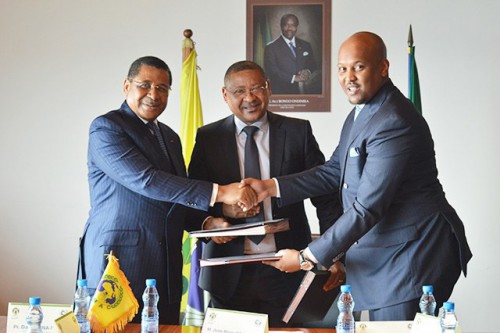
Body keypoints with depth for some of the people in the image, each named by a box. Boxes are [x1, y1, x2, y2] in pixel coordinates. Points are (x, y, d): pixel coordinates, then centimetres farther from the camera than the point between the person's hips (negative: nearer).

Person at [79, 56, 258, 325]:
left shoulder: (170, 138, 17)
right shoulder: (106, 128, -7)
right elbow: (145, 180, -20)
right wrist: (219, 192, -23)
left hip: (166, 268, 7)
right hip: (119, 262, -7)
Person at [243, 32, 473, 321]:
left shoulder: (394, 123, -23)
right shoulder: (362, 111, 10)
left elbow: (367, 208, -23)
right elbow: (335, 171, 16)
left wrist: (308, 256, -17)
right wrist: (272, 186, 7)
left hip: (413, 254, -10)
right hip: (380, 253, 10)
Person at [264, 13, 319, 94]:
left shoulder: (305, 45, 17)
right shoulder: (271, 48, 3)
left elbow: (313, 66, 17)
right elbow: (272, 71, -7)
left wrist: (308, 72, -7)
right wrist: (293, 78, -17)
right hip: (283, 92, -4)